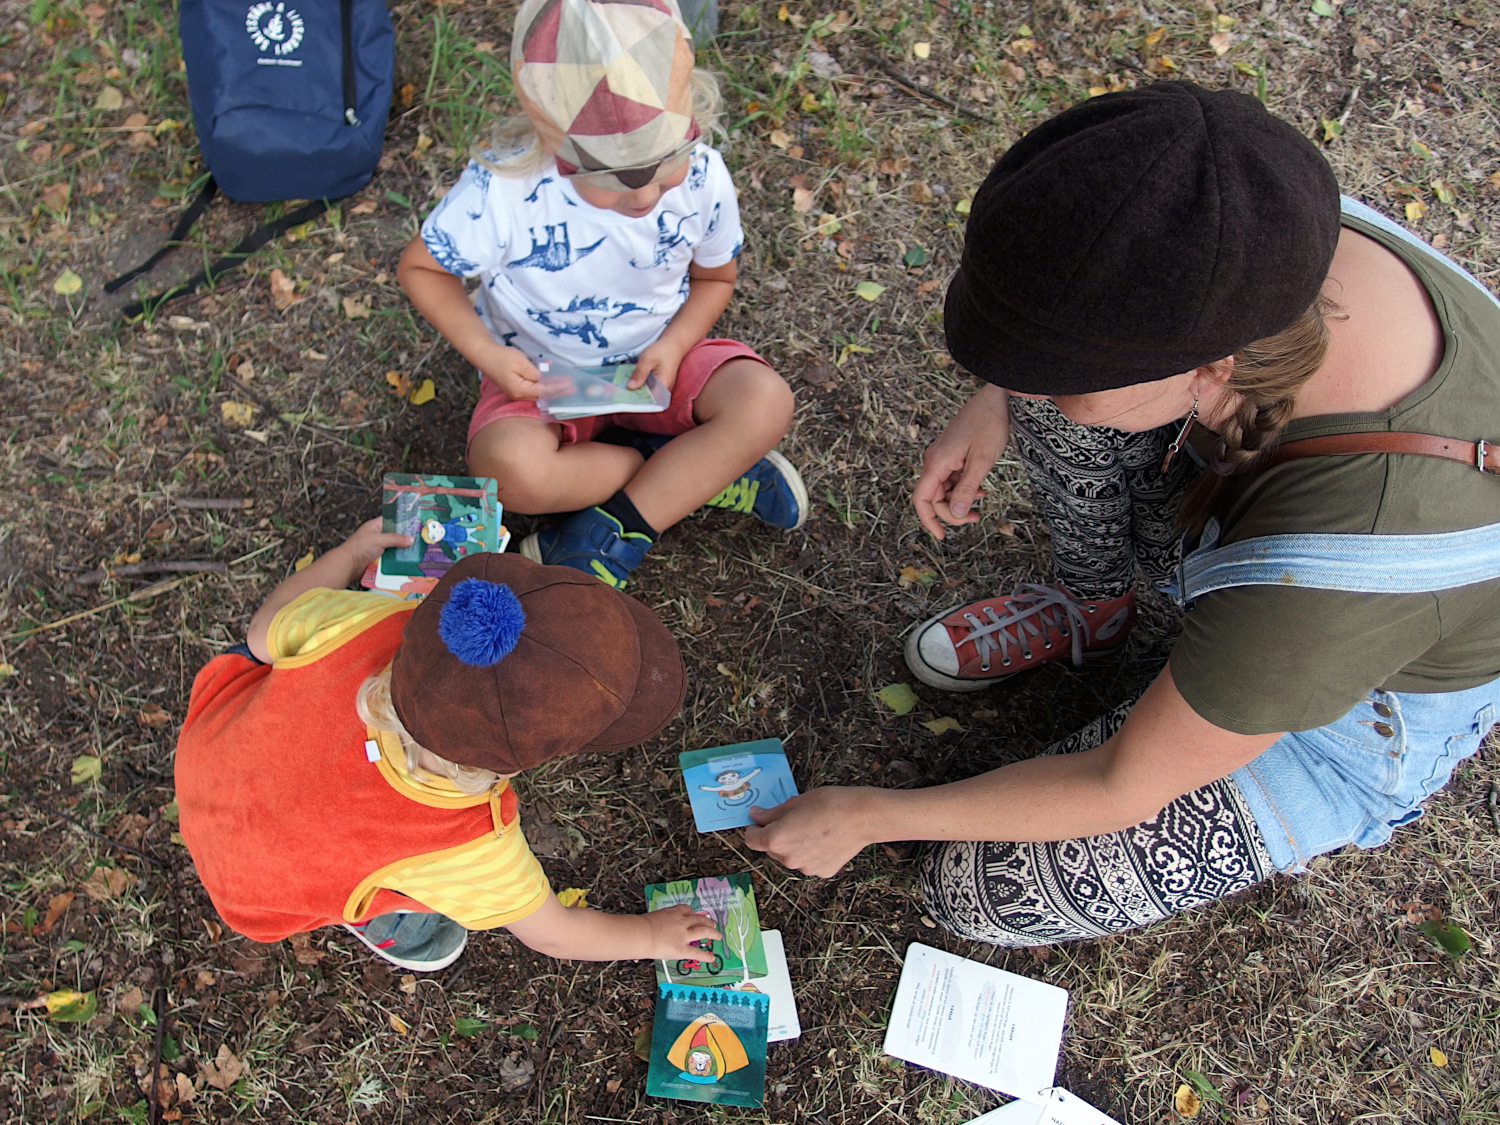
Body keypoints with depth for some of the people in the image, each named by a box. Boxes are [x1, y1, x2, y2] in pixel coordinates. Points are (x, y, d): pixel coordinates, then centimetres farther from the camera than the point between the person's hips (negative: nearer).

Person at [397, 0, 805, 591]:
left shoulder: (703, 177, -18)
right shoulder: (501, 189, -27)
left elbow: (714, 276, 2)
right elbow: (422, 267, -9)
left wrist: (672, 346, -17)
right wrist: (487, 353, -23)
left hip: (653, 363, 2)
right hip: (540, 376, -1)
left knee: (765, 402, -26)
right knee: (509, 467, -34)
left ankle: (618, 528, -18)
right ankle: (703, 469, -13)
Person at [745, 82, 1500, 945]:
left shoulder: (1336, 573, -44)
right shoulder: (1284, 237, -28)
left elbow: (1121, 788, -28)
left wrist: (864, 818, -18)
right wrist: (997, 408, -14)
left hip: (1373, 716, -5)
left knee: (984, 889, -10)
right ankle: (1094, 605, 12)